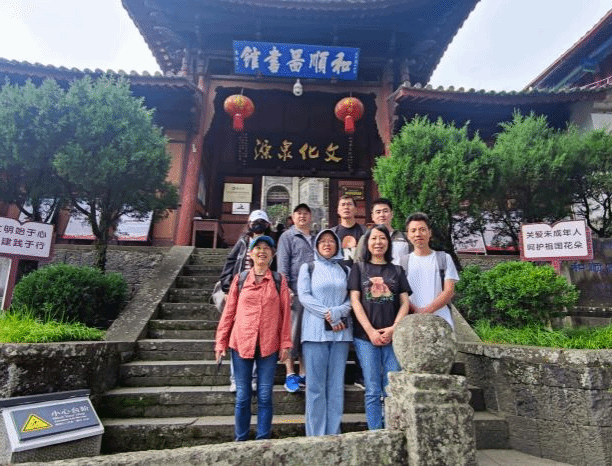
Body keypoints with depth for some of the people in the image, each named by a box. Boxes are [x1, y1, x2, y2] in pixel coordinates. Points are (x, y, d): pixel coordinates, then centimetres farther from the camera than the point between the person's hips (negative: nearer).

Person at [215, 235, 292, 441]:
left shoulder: (279, 280, 4)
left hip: (269, 345, 0)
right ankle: (240, 440, 25)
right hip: (241, 343, 1)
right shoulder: (240, 279, 6)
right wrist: (221, 342, 5)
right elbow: (229, 312, 8)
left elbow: (286, 313, 4)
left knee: (265, 397, 6)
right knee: (242, 397, 9)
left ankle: (263, 441, 21)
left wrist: (285, 344, -1)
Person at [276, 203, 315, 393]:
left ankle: (303, 373, 20)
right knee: (292, 333, -1)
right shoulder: (288, 236, 4)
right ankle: (290, 374, 10)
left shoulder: (315, 238, 18)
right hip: (295, 292, -5)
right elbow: (282, 265, -3)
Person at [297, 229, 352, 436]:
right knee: (316, 384, -1)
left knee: (336, 383, 4)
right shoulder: (308, 267, 10)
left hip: (341, 331, 2)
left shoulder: (345, 270, 15)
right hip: (315, 331, -2)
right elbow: (304, 296, -2)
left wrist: (337, 312, -13)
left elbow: (352, 298, 6)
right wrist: (327, 315, -11)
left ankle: (334, 434, 13)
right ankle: (315, 435, 9)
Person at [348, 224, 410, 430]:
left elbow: (405, 302, 8)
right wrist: (370, 331, -8)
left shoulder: (397, 270, 13)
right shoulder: (359, 268, 8)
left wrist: (393, 328, -7)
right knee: (373, 391, 3)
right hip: (365, 336, -1)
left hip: (393, 336, 1)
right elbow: (355, 301, 0)